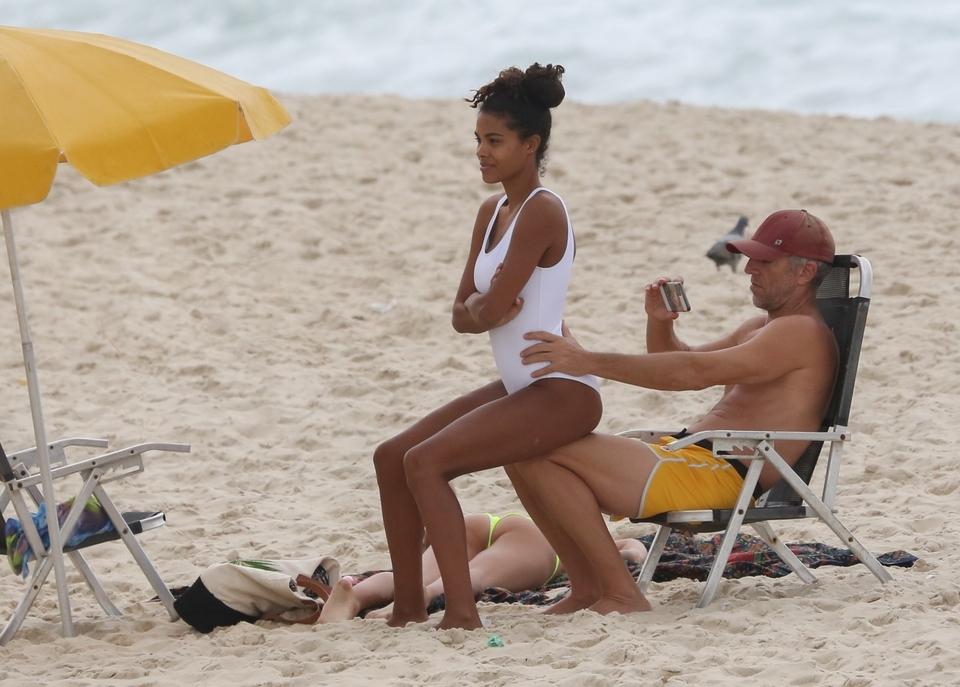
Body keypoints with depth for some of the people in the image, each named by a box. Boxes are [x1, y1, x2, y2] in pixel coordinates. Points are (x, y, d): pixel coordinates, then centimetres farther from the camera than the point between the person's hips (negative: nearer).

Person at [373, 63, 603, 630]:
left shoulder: (542, 211, -16)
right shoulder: (492, 213, 13)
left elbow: (491, 308, -20)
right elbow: (463, 315, 10)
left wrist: (481, 306, 2)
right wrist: (480, 307, -11)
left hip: (561, 391, -10)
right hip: (518, 387, 10)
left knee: (425, 462, -22)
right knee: (392, 457, 6)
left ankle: (462, 612, -25)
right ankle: (409, 605, 9)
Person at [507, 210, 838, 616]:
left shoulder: (801, 334, -10)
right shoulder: (762, 329, 24)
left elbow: (694, 373, -22)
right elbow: (678, 362, 33)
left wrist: (589, 362, -25)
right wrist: (659, 324, 8)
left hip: (719, 476, -11)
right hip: (683, 454, 11)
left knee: (540, 450, -21)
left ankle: (621, 594, -19)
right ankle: (587, 588, 0)